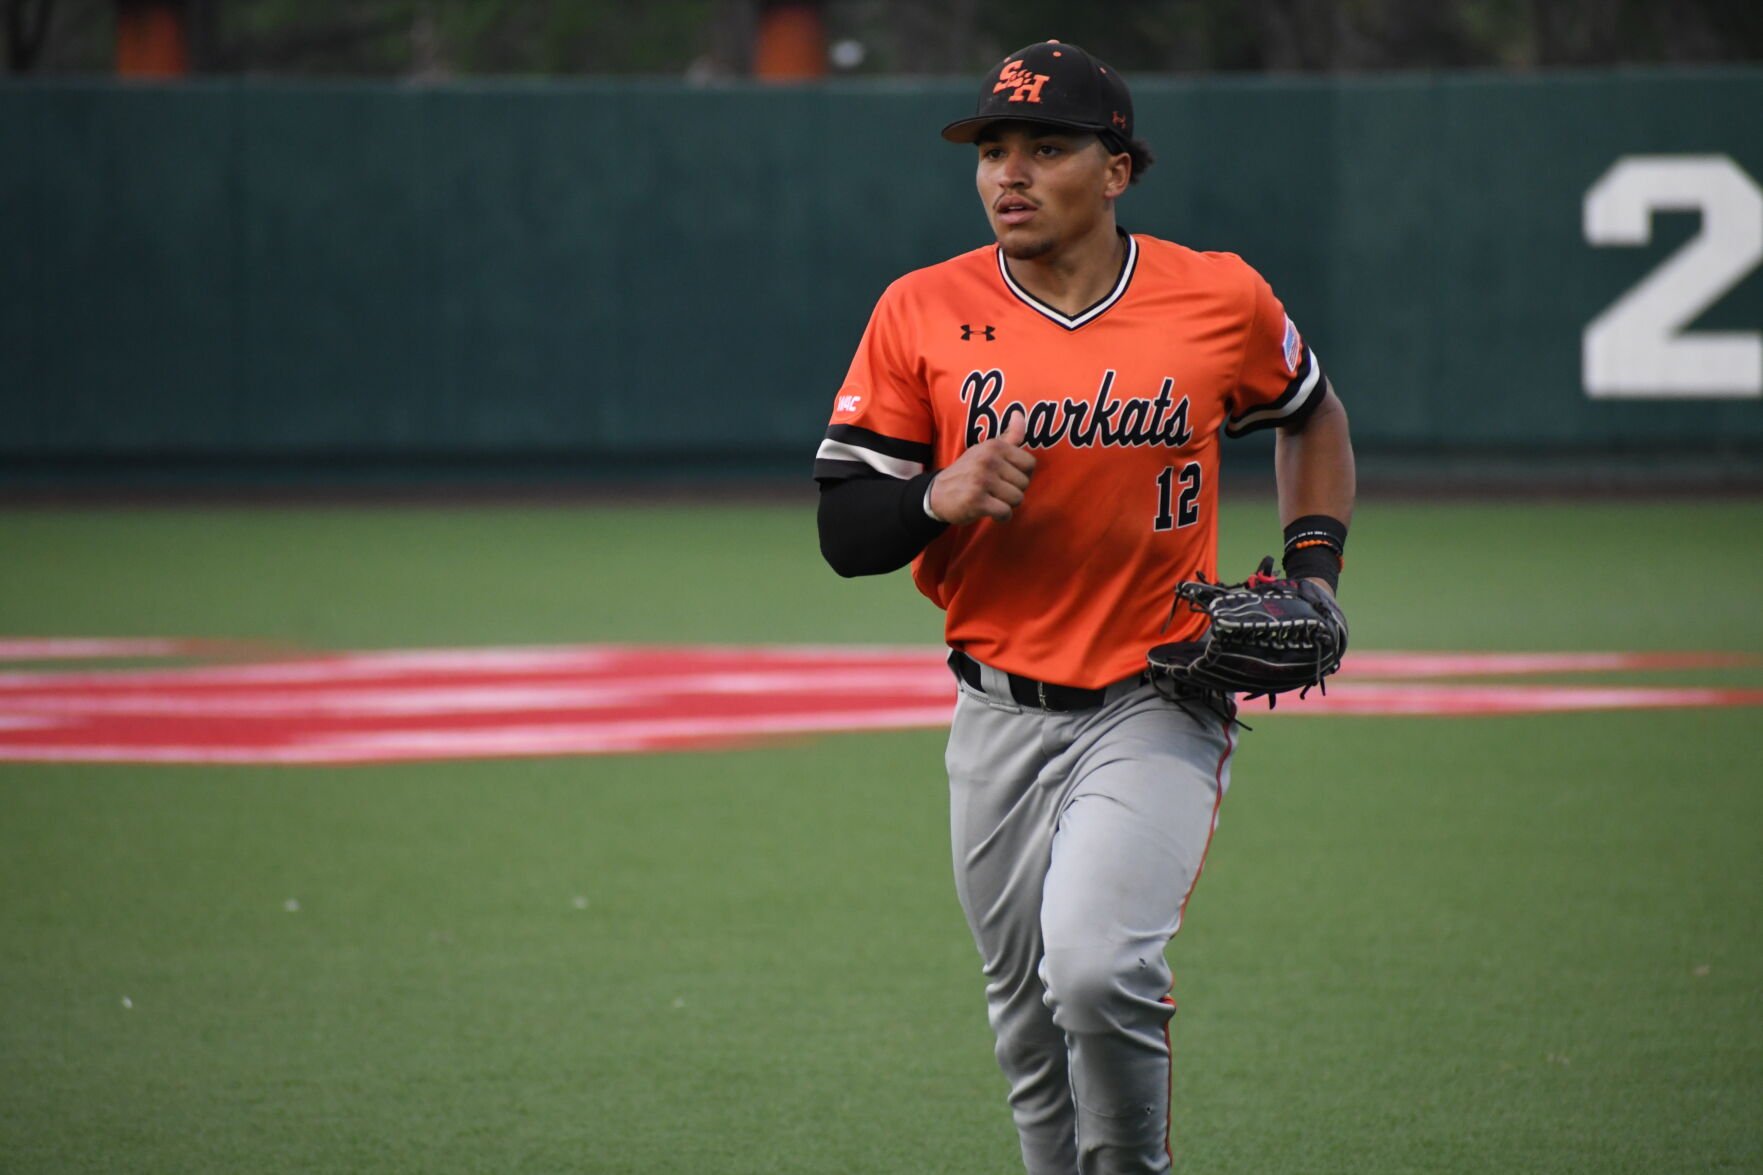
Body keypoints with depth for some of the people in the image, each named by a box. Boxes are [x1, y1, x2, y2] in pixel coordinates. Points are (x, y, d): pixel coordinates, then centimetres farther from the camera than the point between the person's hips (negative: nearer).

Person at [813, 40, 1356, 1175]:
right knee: (1033, 1033, 10)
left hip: (1159, 707, -3)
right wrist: (939, 498, -21)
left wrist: (1313, 572, 5)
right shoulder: (922, 313, -2)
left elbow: (1312, 413, 18)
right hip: (999, 718, 3)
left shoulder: (1221, 301, -3)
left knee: (1096, 969, -24)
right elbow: (844, 532, 0)